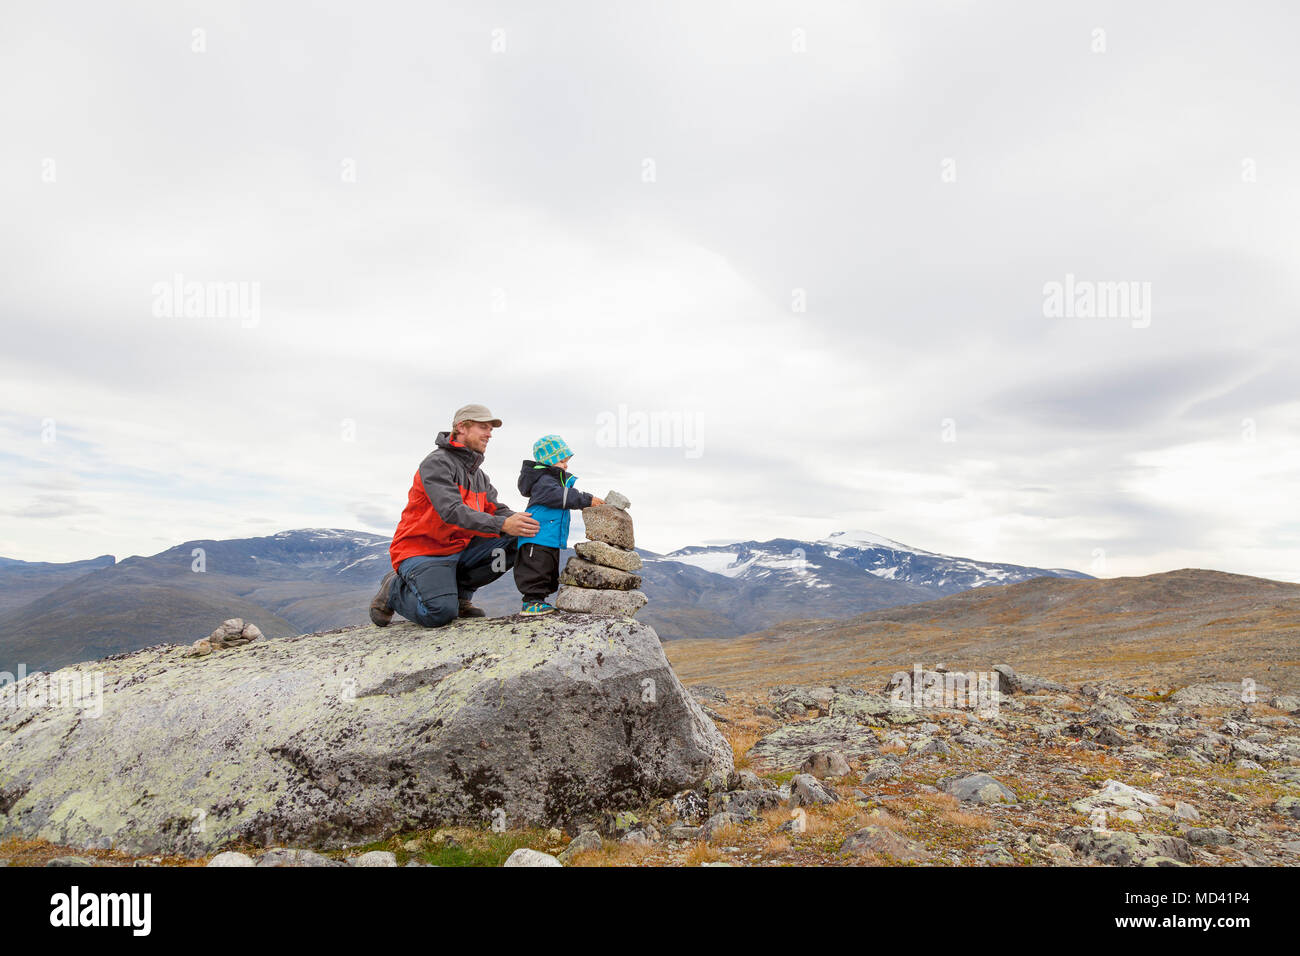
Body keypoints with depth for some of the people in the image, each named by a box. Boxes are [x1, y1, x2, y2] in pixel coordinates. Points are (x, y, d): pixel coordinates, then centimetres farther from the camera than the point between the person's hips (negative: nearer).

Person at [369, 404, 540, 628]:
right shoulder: (437, 463, -13)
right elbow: (452, 512, -27)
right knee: (441, 613, -30)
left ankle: (461, 591, 2)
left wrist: (520, 521, -19)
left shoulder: (481, 477, 16)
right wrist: (502, 525, -37)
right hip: (422, 551, -7)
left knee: (514, 543, -10)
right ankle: (394, 589, 2)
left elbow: (497, 511, 4)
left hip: (459, 550, 8)